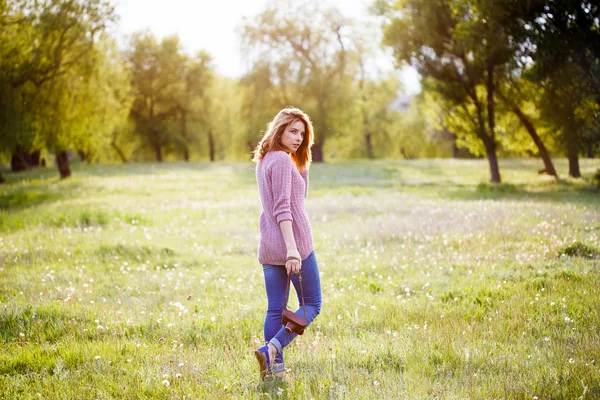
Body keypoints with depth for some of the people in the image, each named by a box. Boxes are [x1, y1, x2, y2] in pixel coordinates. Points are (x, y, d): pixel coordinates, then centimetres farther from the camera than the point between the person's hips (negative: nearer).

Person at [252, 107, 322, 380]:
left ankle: (275, 368, 8)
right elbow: (282, 208, -21)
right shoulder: (282, 160, -12)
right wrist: (292, 248, -26)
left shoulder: (264, 161, 16)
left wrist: (302, 163, 15)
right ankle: (272, 348, -15)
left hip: (268, 246, 8)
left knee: (275, 309, 8)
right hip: (292, 241, -8)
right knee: (311, 305, 2)